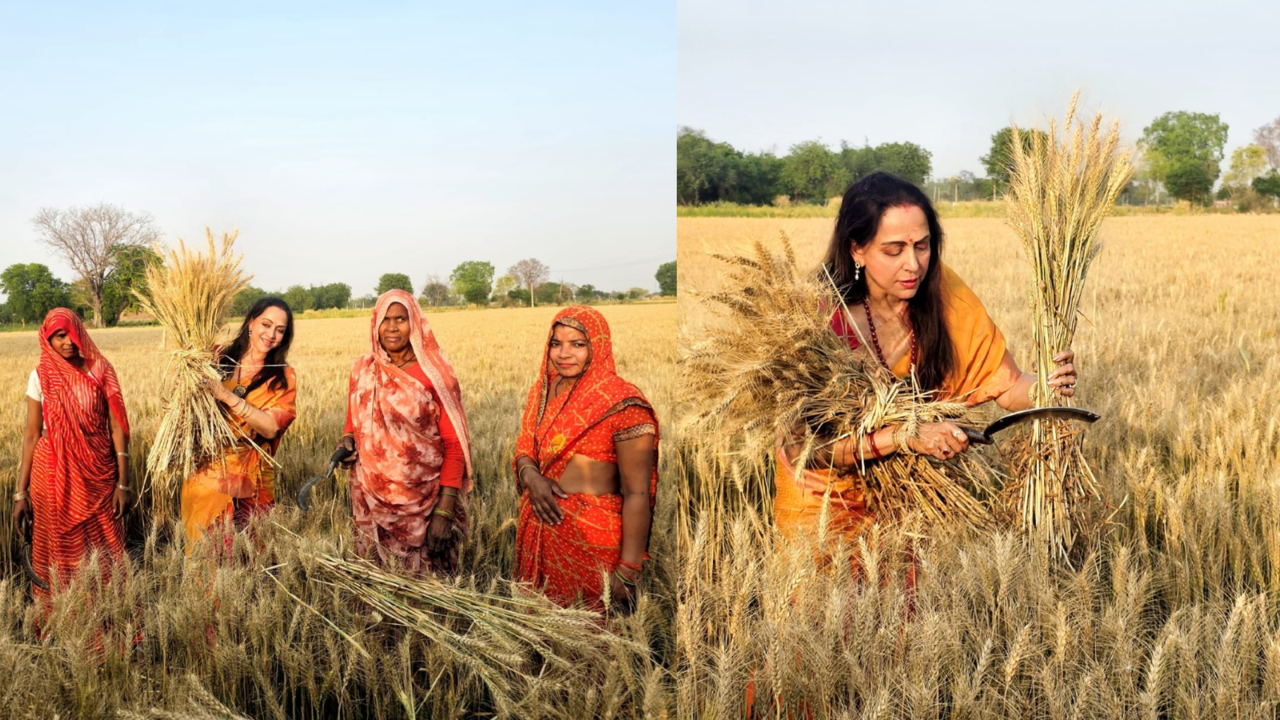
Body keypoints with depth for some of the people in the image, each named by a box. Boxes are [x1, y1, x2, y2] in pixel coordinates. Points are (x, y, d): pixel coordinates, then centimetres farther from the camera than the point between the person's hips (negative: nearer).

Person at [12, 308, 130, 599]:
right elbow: (32, 435, 3)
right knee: (60, 548, 9)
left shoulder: (100, 370, -3)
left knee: (104, 549, 5)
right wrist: (21, 492, 0)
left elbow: (117, 428, -2)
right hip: (54, 475, 0)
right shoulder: (40, 376, -1)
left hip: (97, 473, 0)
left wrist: (122, 482, -7)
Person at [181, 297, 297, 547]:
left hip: (249, 479, -1)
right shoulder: (219, 359, 2)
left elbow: (271, 428, -13)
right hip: (206, 471, 1)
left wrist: (229, 397, -21)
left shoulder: (283, 377, -1)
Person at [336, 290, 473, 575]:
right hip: (371, 500, 4)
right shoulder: (362, 370, 4)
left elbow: (454, 445, -9)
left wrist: (445, 510, -14)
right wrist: (347, 439, -6)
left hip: (422, 501, -4)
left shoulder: (434, 374, -9)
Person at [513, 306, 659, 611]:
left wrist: (628, 573, -19)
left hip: (591, 536, -6)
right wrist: (530, 475, -11)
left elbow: (637, 494, -17)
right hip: (540, 526, 6)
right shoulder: (543, 390, 4)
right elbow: (524, 449, 14)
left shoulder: (620, 402, -16)